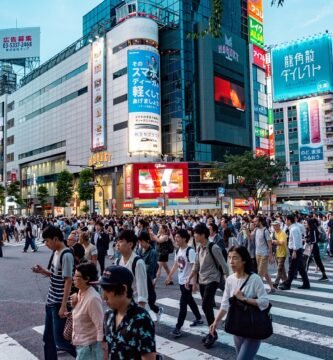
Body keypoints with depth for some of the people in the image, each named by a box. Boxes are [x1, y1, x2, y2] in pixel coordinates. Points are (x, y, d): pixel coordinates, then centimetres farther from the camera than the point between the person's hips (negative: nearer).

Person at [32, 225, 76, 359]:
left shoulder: (66, 255, -20)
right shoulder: (55, 253, 7)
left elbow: (68, 281, -20)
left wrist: (63, 306, -20)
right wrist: (42, 271, -1)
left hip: (59, 304, -9)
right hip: (51, 301, 9)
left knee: (59, 340, -1)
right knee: (48, 338, 16)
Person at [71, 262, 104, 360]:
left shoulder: (93, 298, -24)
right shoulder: (80, 293, 2)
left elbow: (101, 326, -22)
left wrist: (101, 348, -21)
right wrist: (75, 305, -3)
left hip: (89, 346, -8)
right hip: (80, 344, 8)